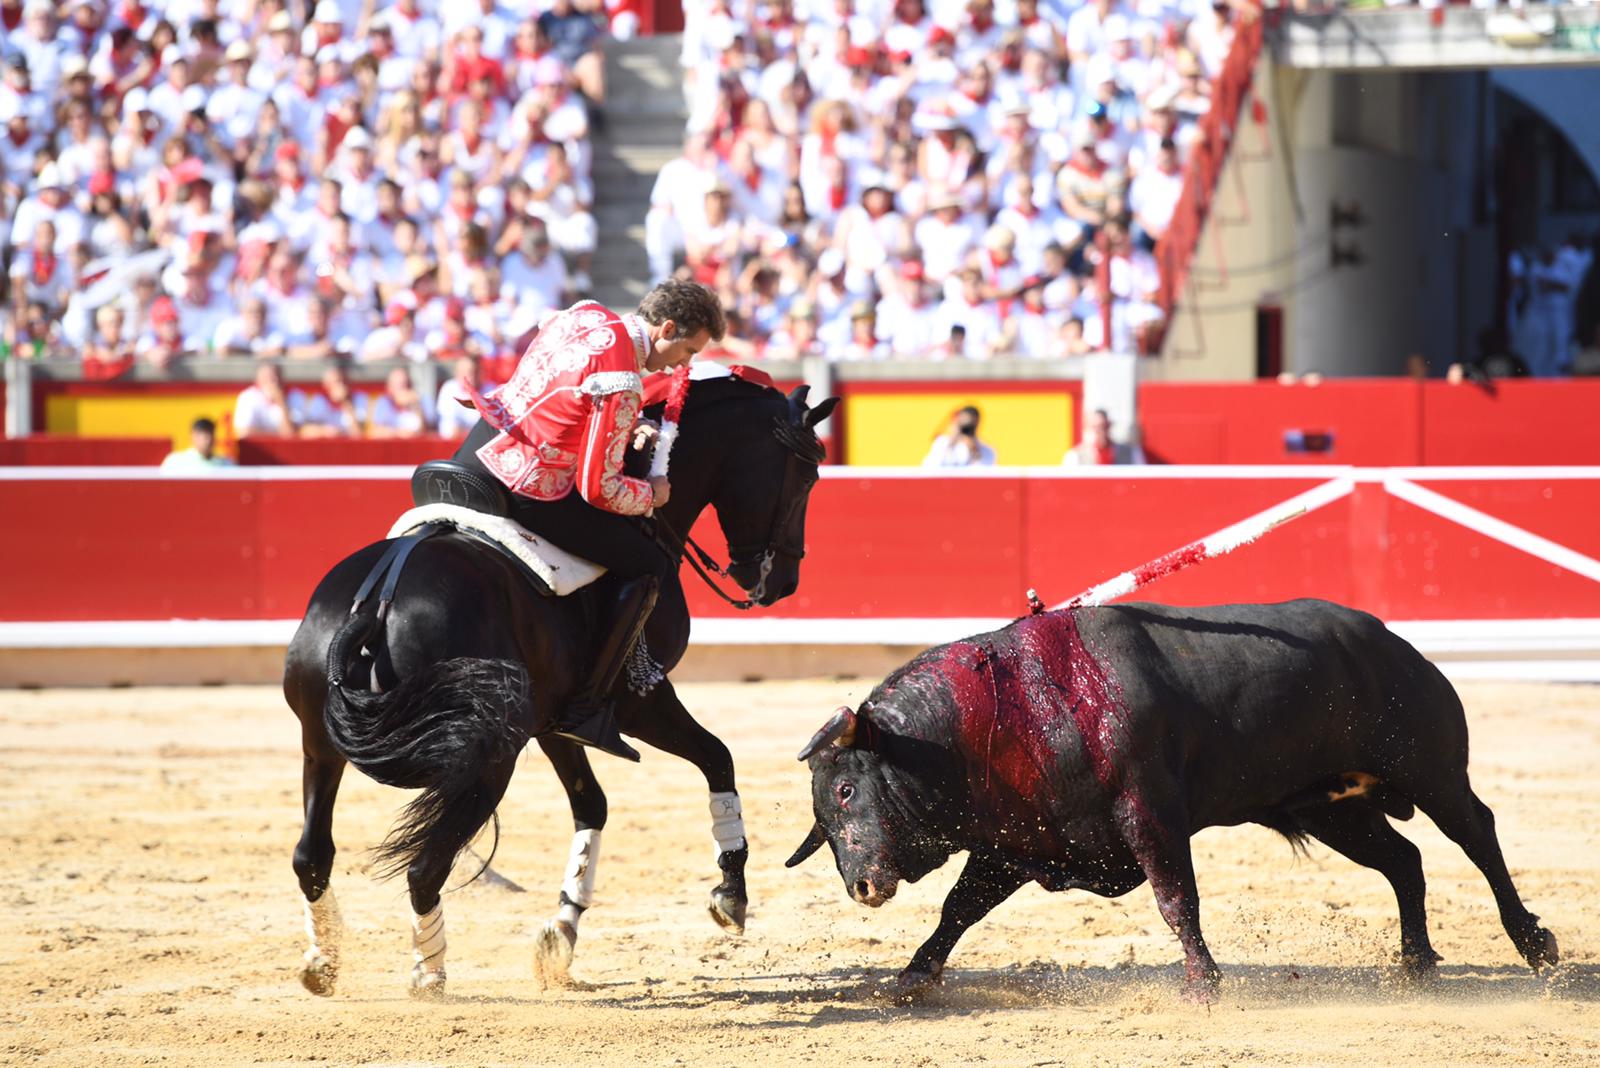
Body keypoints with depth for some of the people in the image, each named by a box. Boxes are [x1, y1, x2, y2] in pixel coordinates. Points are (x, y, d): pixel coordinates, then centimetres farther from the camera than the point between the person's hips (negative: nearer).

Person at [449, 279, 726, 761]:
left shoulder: (584, 313, 4)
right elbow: (598, 487, -19)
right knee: (651, 566, 0)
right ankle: (589, 710, -1)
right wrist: (651, 495, 3)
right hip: (524, 492, -9)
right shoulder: (623, 384, -21)